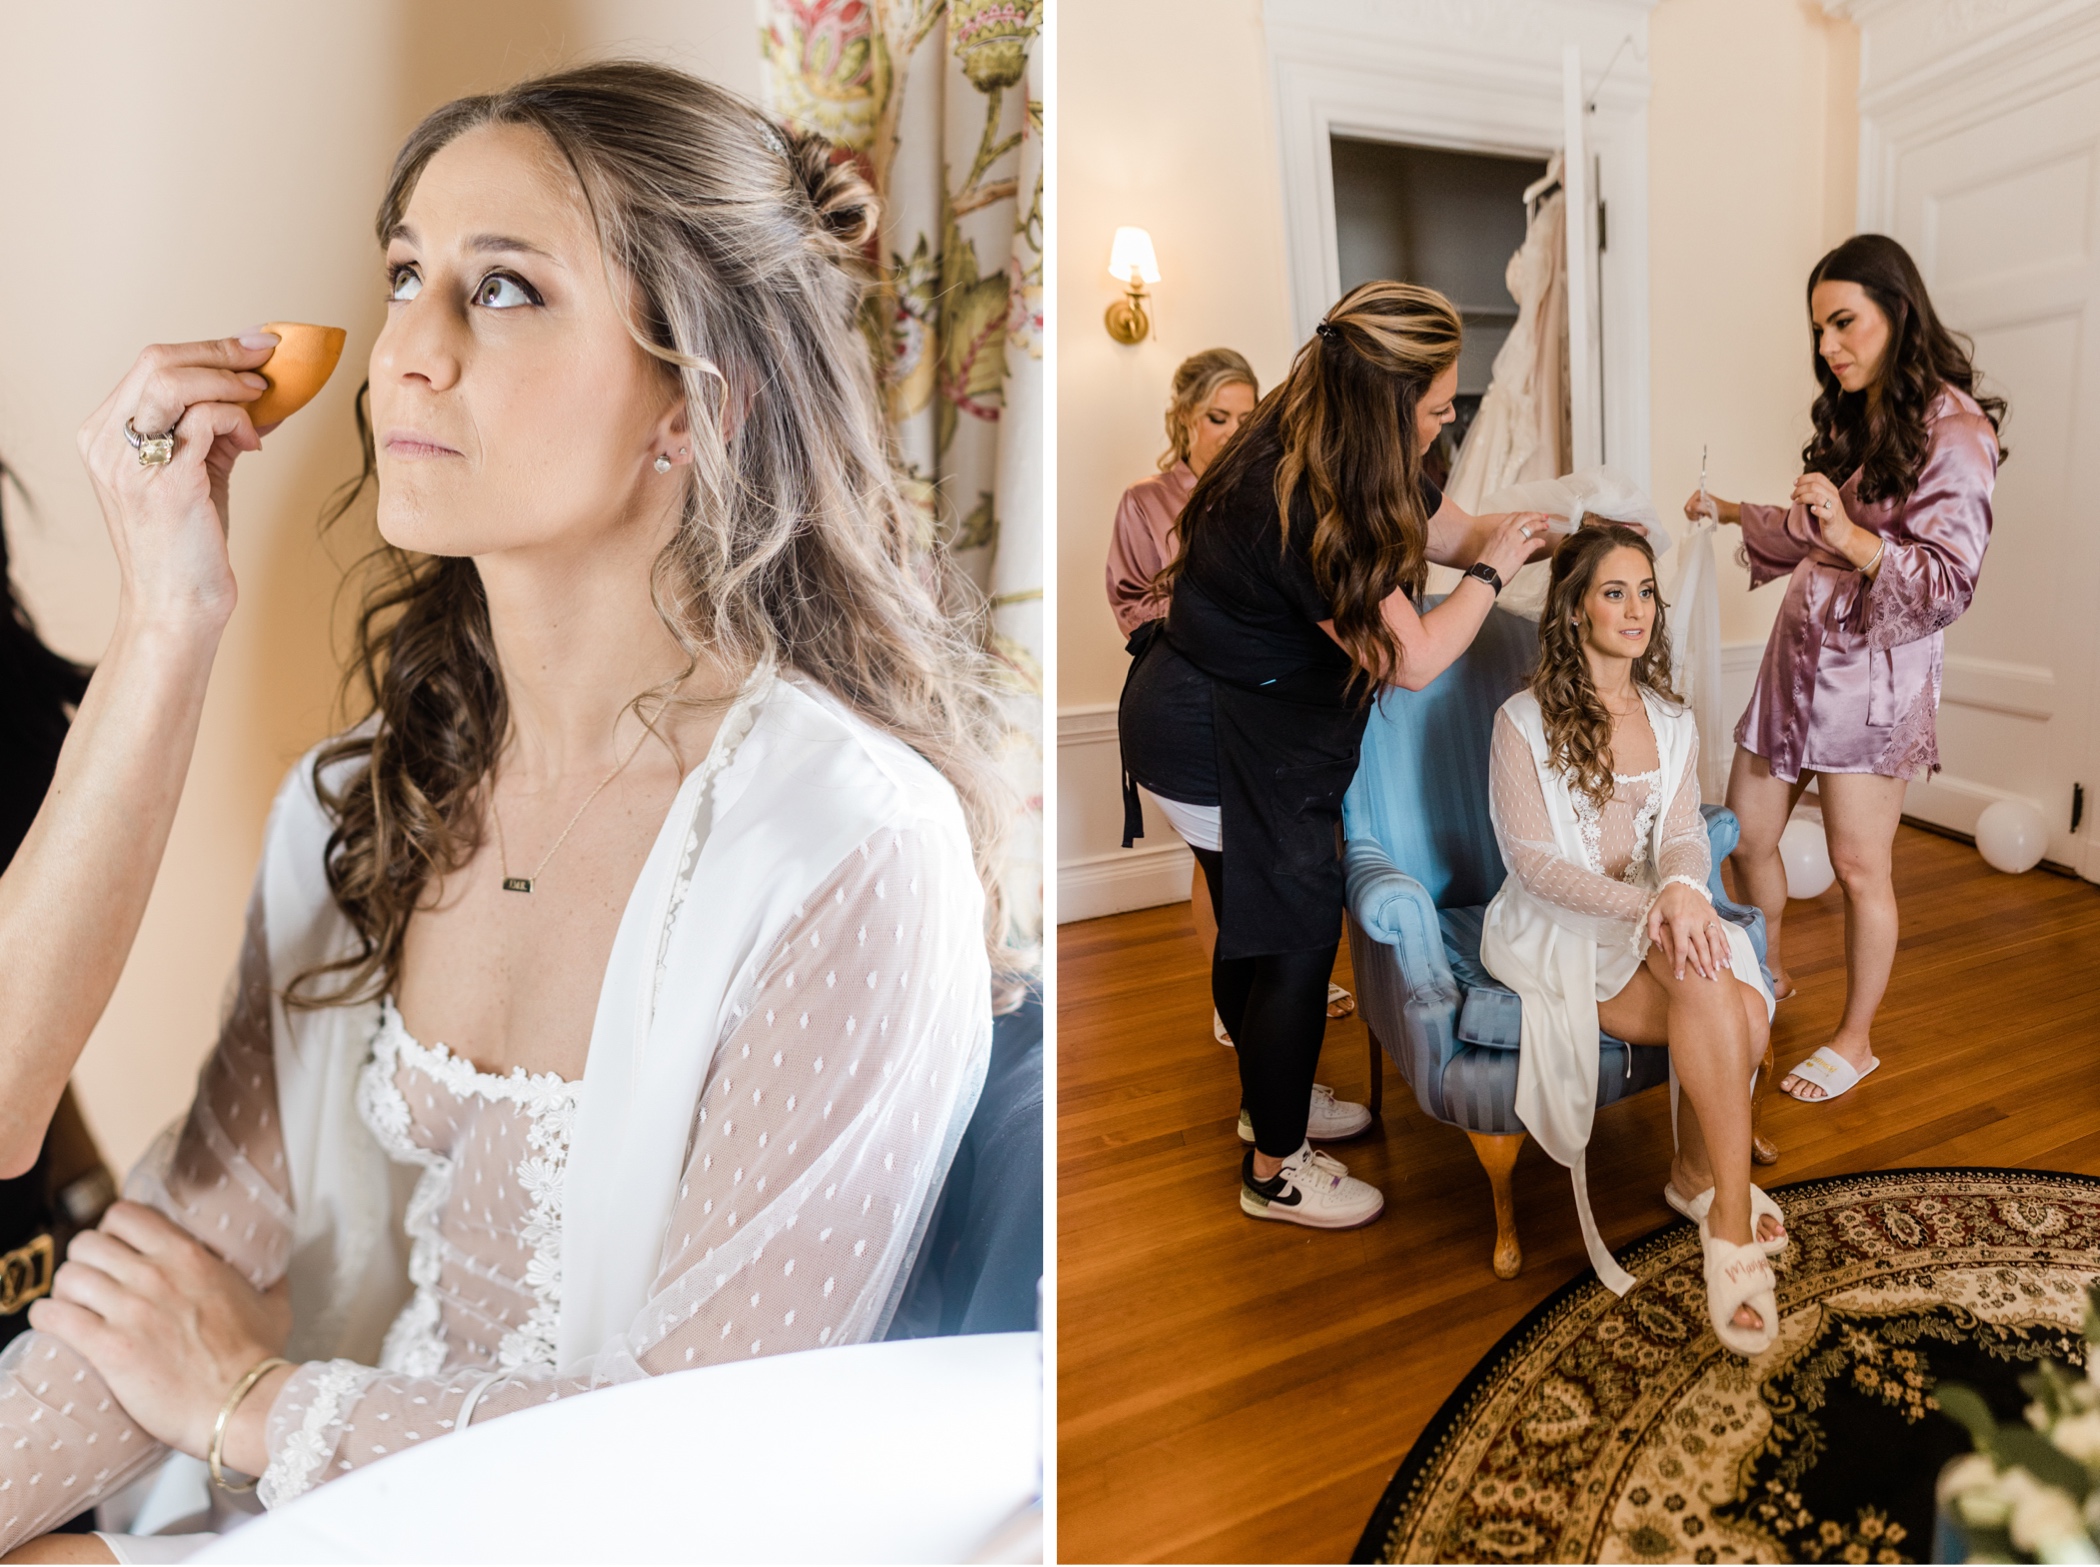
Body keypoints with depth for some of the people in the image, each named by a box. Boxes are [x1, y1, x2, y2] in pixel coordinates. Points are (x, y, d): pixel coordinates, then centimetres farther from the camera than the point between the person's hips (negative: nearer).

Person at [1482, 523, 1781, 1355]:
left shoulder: (1672, 721, 12)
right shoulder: (1525, 721, -6)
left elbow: (1685, 835, 2)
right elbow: (1534, 864, -12)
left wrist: (1682, 891, -23)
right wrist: (1645, 906, -25)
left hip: (1654, 920, 5)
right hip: (1555, 931, -5)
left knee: (1743, 1007, -26)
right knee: (1718, 1001, -30)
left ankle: (1698, 1171, -1)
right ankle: (1733, 1218, -22)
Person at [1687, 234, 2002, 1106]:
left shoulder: (1952, 430, -11)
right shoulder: (1851, 418, 12)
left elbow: (1949, 583, -17)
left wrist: (1849, 534, -28)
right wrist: (1737, 512, 16)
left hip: (1873, 673, -7)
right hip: (1799, 652, 7)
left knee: (1859, 868, 2)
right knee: (1746, 837, 12)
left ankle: (1856, 1041, 19)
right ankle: (1768, 977, 36)